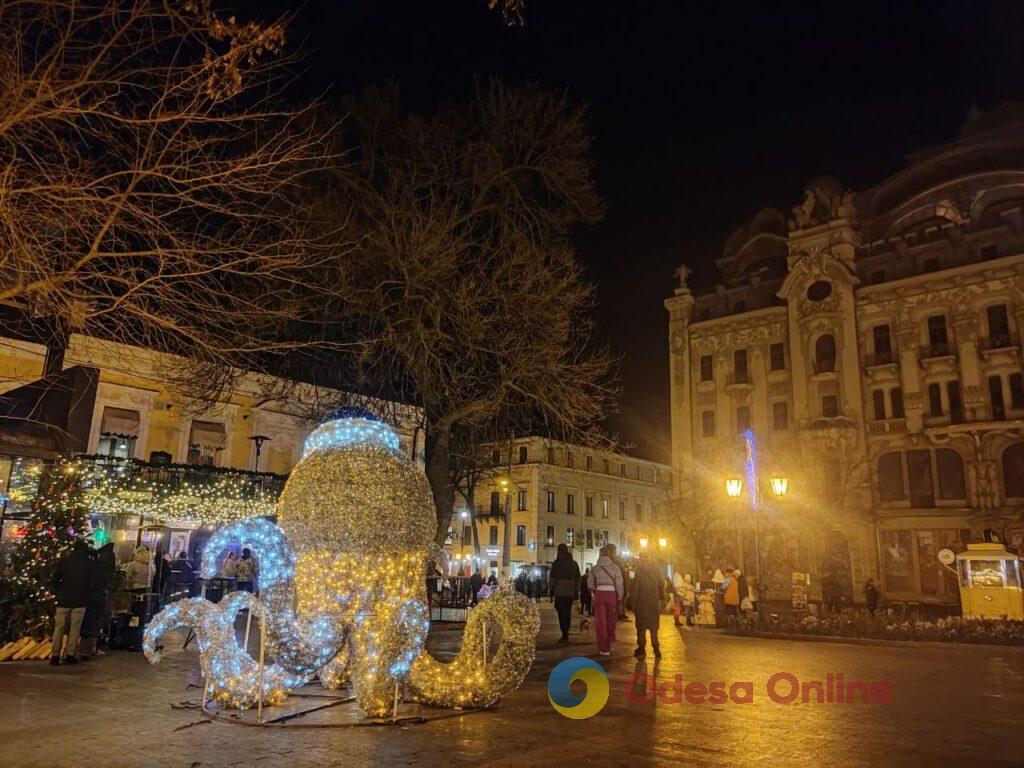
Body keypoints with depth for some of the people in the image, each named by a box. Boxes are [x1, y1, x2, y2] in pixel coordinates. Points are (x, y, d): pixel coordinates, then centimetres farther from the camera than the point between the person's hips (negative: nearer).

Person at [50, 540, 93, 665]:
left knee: (59, 628, 8)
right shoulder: (88, 564, 0)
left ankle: (55, 655, 6)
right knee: (75, 628, 4)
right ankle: (70, 655, 3)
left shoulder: (64, 561, 0)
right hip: (80, 601, -1)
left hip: (64, 600, 1)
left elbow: (55, 580, 1)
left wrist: (58, 593, 13)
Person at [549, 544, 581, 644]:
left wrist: (551, 591, 2)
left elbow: (553, 578, -6)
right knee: (568, 613, 13)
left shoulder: (557, 563, -6)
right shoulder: (574, 563, 10)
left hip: (560, 592, -5)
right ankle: (565, 635, 19)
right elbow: (578, 579, 13)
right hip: (570, 592, 5)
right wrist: (576, 592, 16)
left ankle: (565, 636, -11)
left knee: (561, 613, -3)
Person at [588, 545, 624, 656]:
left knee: (601, 622, 7)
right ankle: (609, 644, 31)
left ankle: (604, 648, 7)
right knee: (611, 620, 18)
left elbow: (590, 585, 6)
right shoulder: (614, 567, -1)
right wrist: (620, 599, 3)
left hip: (599, 594, 0)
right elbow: (619, 584, -3)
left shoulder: (595, 568, 2)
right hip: (612, 594, 0)